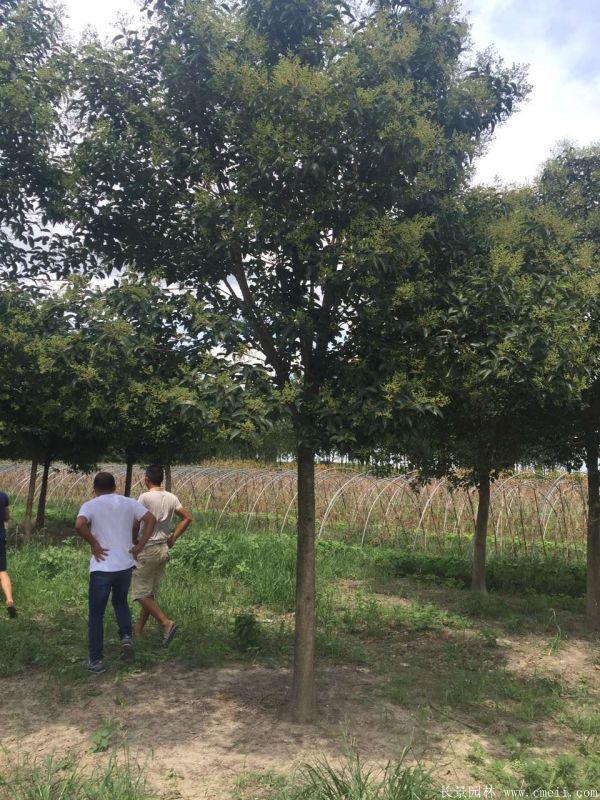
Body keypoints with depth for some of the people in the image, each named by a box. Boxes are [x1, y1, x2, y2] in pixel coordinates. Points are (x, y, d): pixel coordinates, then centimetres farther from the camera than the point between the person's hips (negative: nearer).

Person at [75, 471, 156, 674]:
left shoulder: (90, 505, -4)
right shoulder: (129, 503, 5)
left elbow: (79, 525, -24)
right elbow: (151, 519, -4)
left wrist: (94, 544, -11)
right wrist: (139, 546, 0)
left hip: (102, 568, -3)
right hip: (125, 565, 3)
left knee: (96, 615, 11)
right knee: (120, 602, 28)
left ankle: (96, 660, 16)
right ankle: (126, 637, 9)